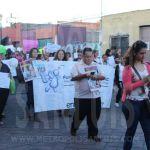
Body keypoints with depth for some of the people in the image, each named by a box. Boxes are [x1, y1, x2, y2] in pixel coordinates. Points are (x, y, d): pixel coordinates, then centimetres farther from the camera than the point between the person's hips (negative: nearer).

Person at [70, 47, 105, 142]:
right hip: (82, 96, -3)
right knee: (80, 114, 10)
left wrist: (96, 77, -14)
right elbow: (73, 77, -12)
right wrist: (84, 75, -24)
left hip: (95, 95, 3)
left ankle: (93, 134, 19)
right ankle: (74, 128, 35)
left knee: (94, 115, 7)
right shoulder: (78, 66, -2)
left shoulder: (97, 65, 10)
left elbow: (103, 76, 7)